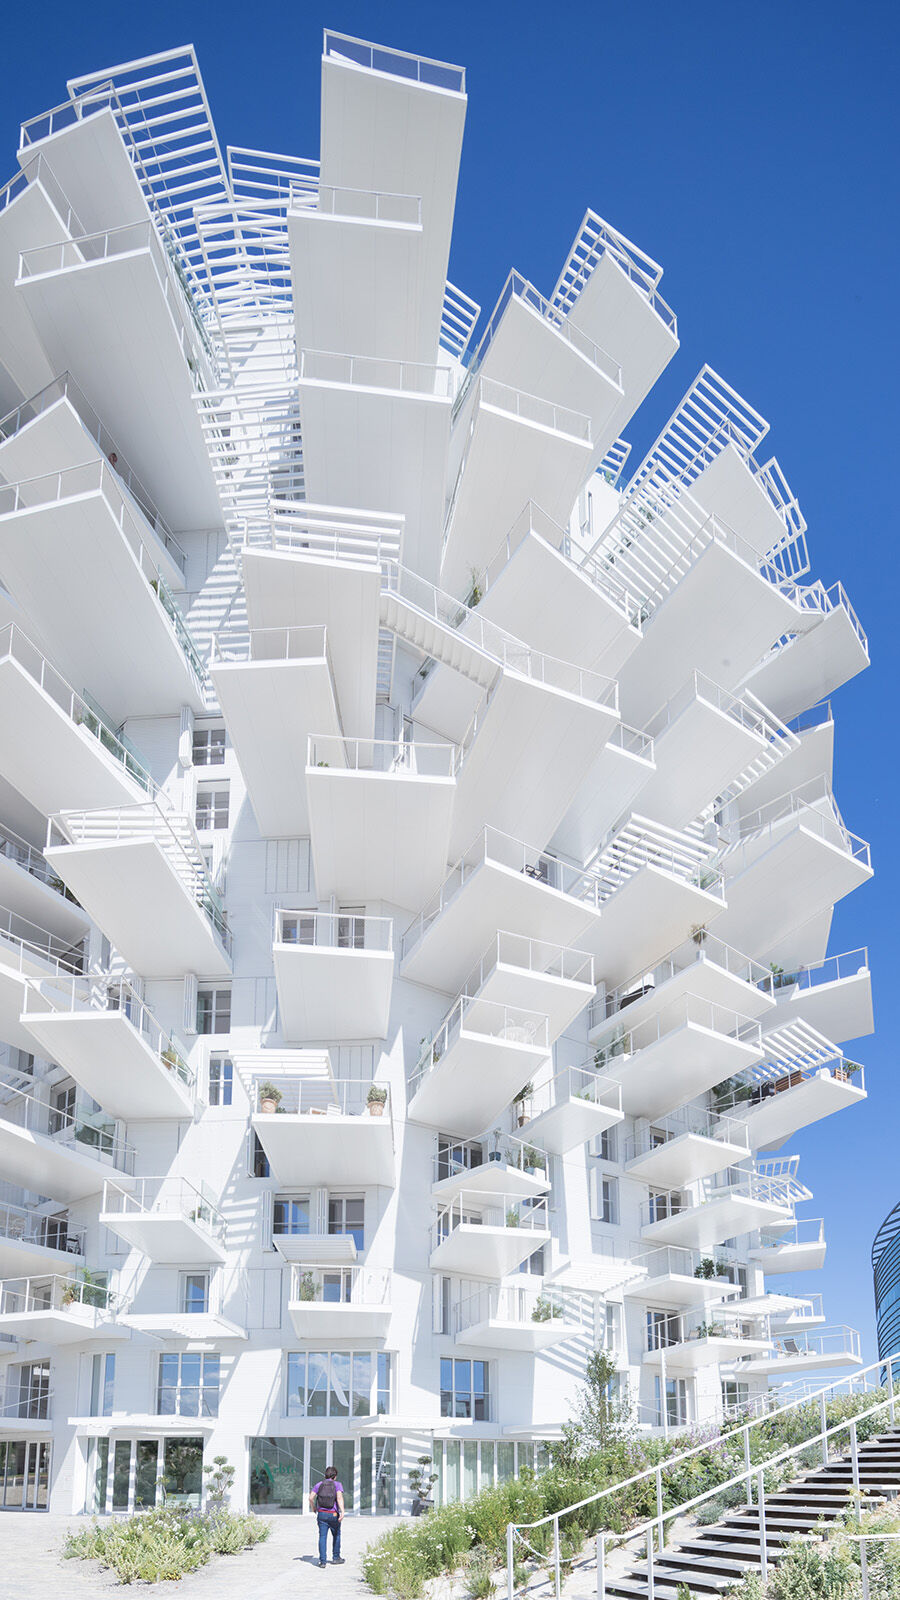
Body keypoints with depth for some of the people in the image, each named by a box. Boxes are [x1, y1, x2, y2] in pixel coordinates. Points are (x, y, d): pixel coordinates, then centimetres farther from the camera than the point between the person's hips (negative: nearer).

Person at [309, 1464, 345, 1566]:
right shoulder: (338, 1484, -3)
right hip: (334, 1515, -2)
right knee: (336, 1535, 18)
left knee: (322, 1536, 2)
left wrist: (313, 1508, 16)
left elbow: (311, 1497, -1)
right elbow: (339, 1497, -18)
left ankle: (323, 1561, -6)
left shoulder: (319, 1485, 6)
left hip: (322, 1514, 2)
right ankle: (336, 1558, 27)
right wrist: (342, 1512, -25)